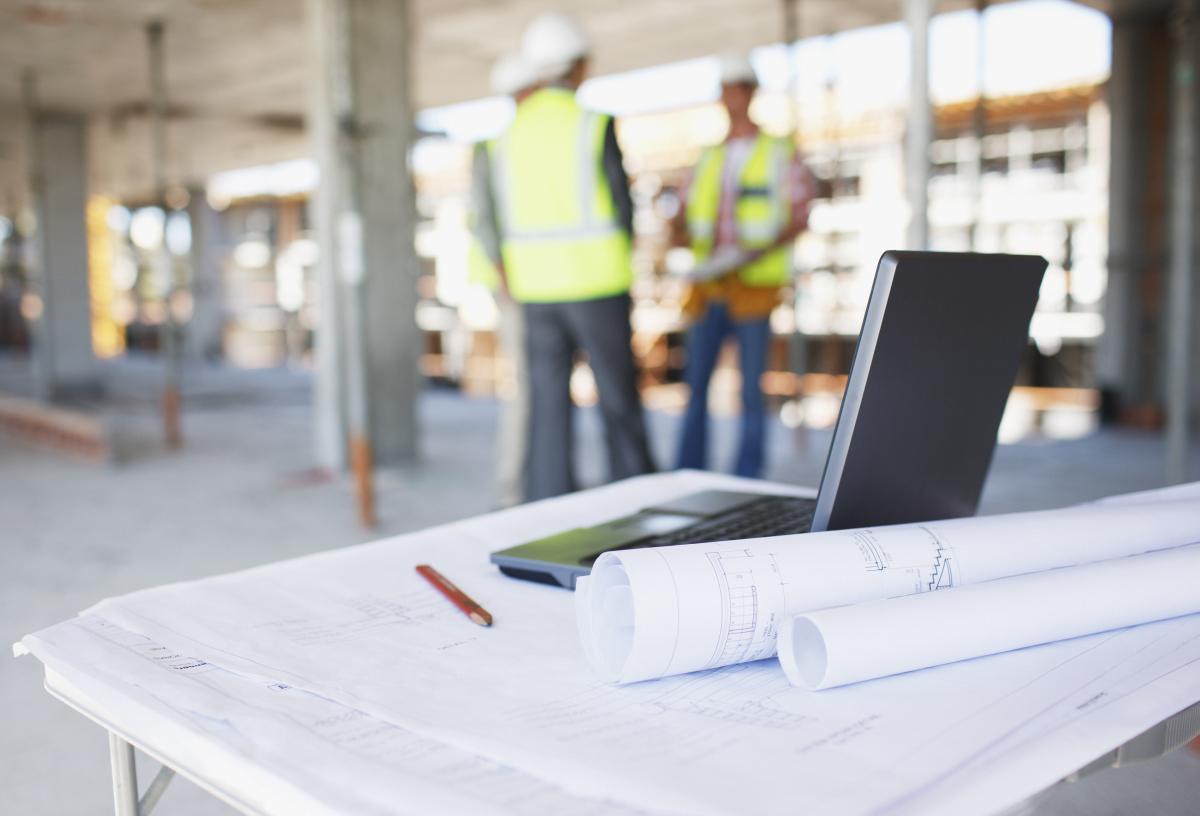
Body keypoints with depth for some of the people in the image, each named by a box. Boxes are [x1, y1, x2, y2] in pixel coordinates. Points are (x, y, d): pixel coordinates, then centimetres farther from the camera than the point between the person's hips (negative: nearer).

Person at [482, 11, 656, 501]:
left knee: (548, 407, 5)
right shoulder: (596, 126, -8)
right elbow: (623, 210, -6)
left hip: (535, 287, 4)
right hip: (596, 284, -4)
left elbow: (507, 223, 8)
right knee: (619, 398, 6)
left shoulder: (507, 135, 7)